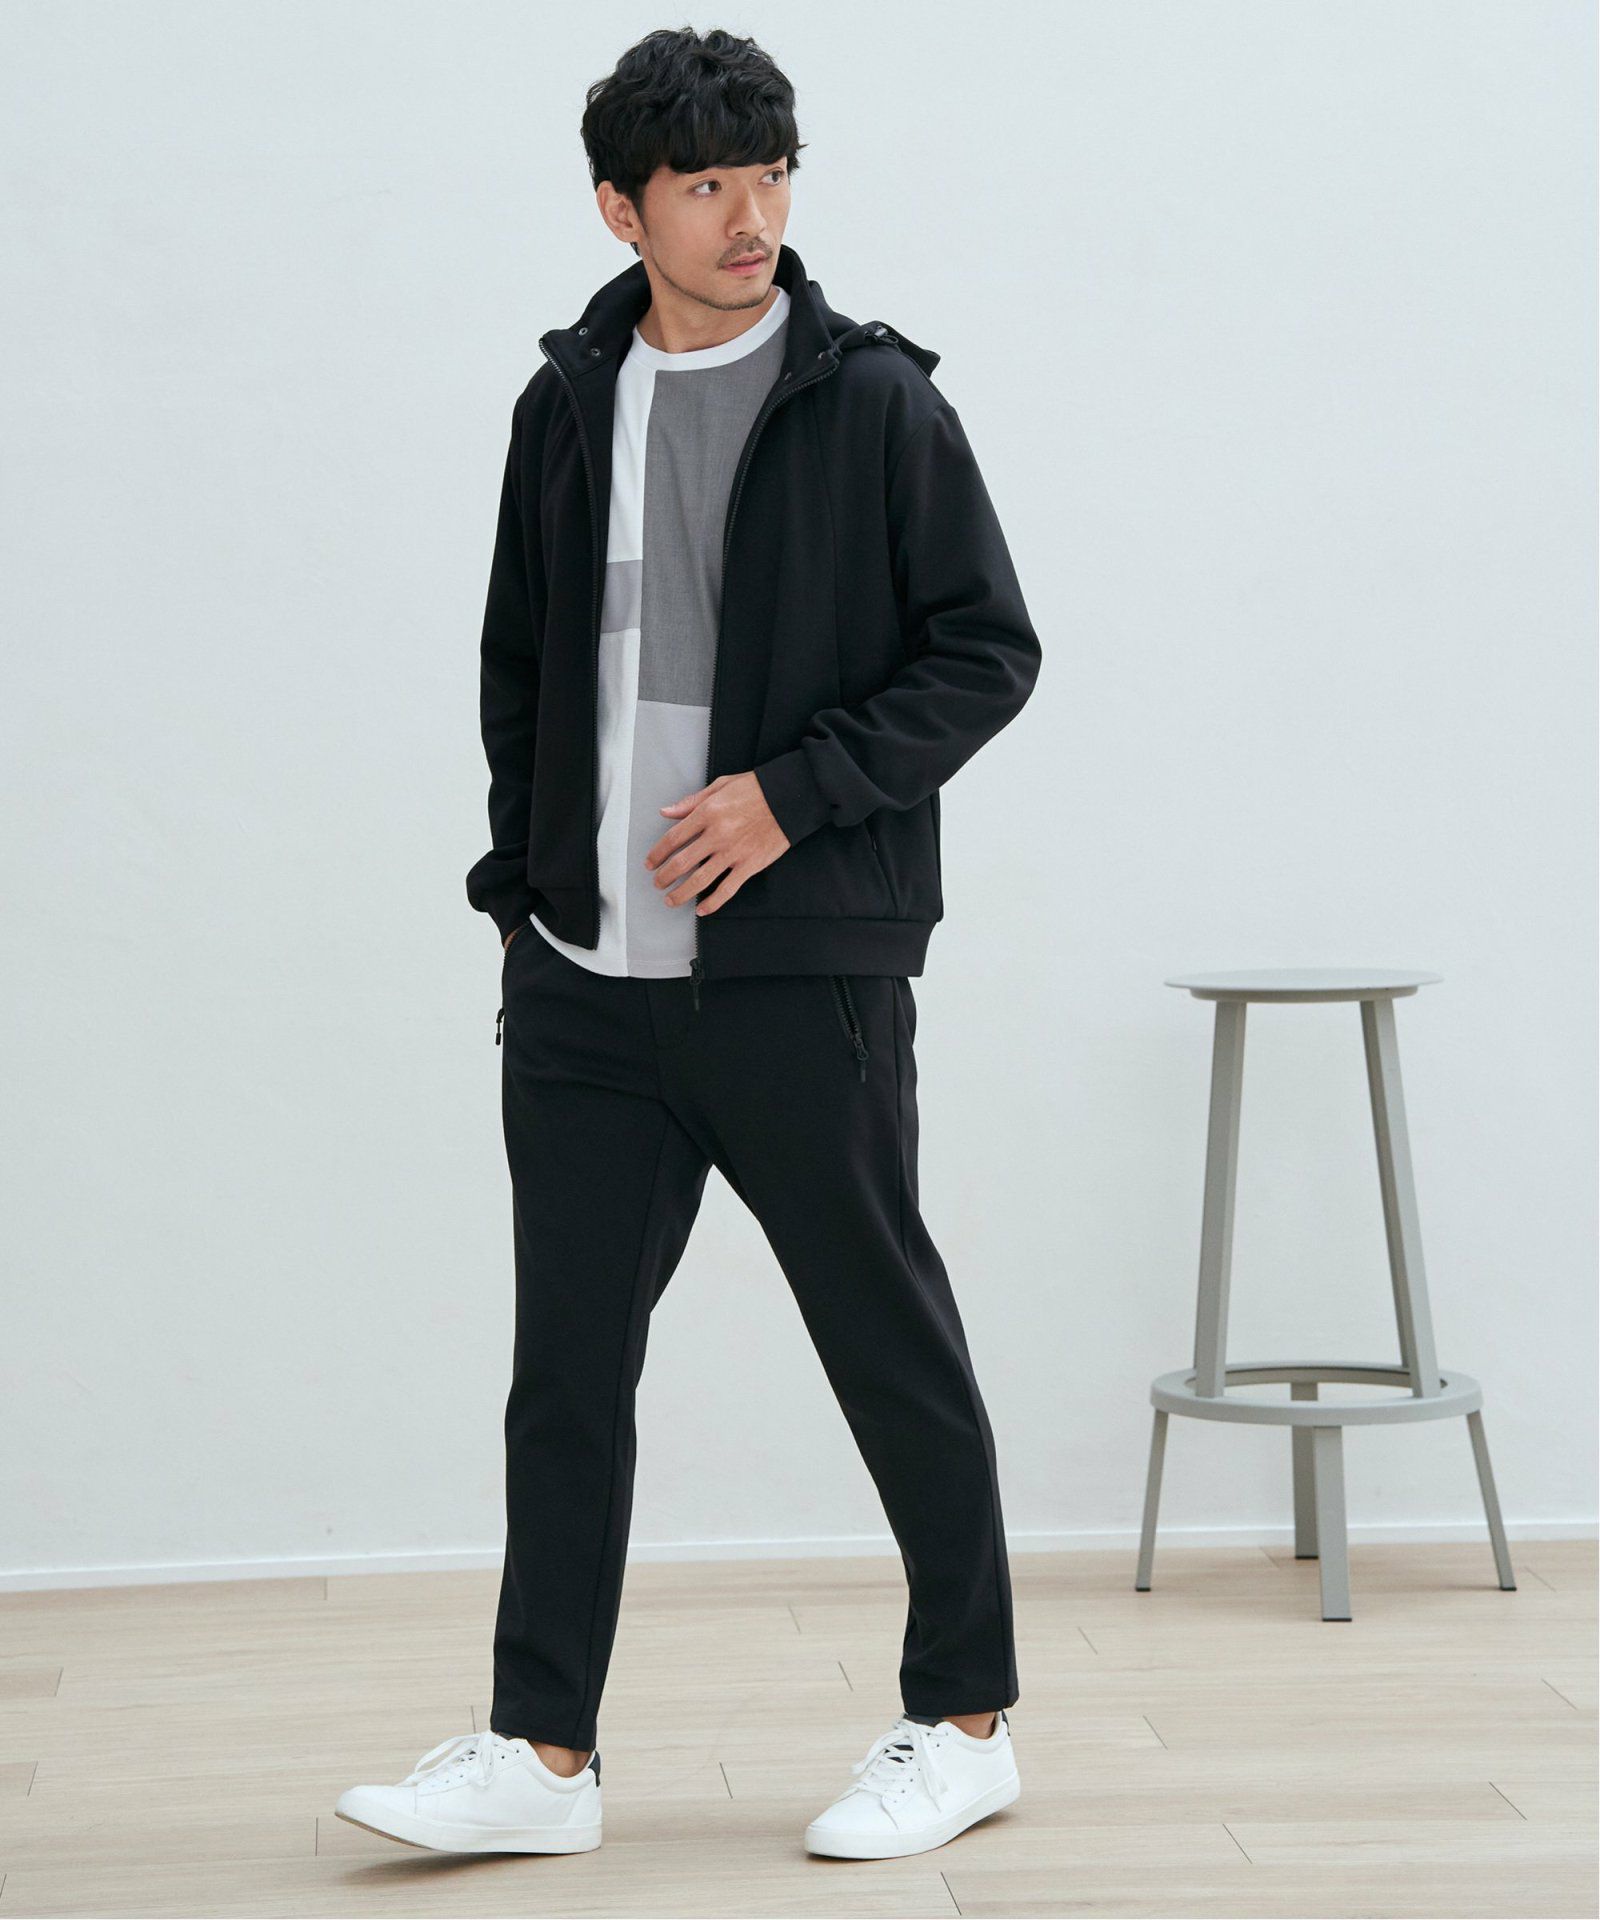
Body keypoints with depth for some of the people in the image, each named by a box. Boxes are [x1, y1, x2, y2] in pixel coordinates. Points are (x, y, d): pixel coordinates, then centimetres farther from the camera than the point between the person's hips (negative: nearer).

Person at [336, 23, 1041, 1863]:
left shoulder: (876, 402, -4)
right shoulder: (567, 404, 9)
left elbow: (987, 650, -5)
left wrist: (792, 794, -14)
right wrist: (530, 864, 10)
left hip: (802, 972, -4)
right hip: (582, 977, 5)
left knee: (890, 1346, 6)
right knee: (566, 1361, 6)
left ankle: (965, 1718, 20)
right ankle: (543, 1750, 14)